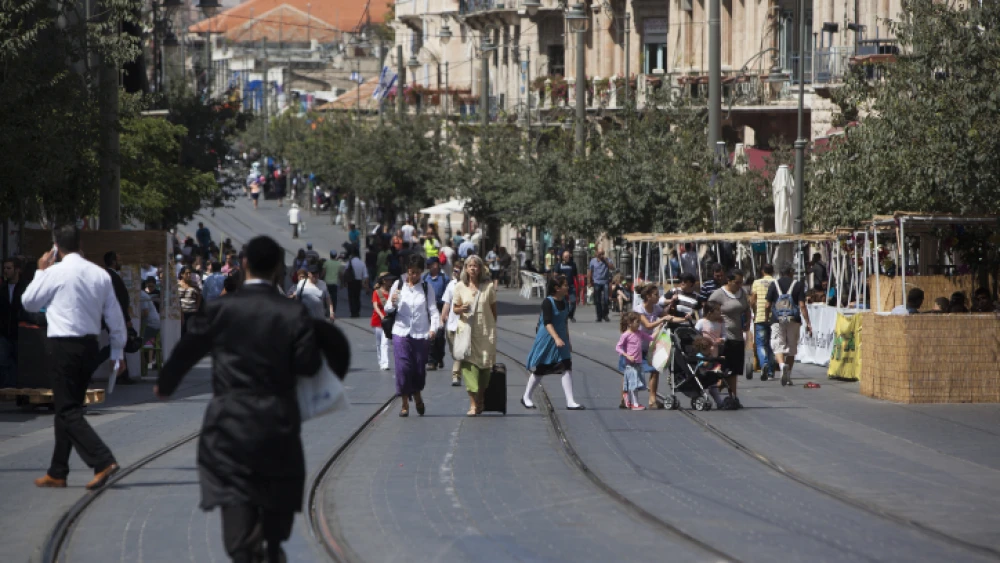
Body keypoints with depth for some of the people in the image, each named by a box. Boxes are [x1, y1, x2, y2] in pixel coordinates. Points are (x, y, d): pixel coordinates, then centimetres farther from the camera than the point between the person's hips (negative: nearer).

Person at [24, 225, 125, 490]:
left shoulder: (54, 273, -11)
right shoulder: (100, 275, 4)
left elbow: (28, 303, 4)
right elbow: (115, 316, 8)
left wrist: (40, 272, 15)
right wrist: (118, 351, 17)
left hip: (63, 346, -6)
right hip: (89, 346, 6)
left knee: (68, 410, -4)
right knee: (70, 407, 15)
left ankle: (103, 461, -20)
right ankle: (57, 473, 20)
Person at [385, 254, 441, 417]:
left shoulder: (427, 288, 4)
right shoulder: (398, 285, 5)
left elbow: (433, 310, -1)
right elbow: (388, 309, 10)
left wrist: (433, 327, -17)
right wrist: (392, 302, -14)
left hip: (421, 335, 0)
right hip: (401, 332, 0)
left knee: (420, 369, 3)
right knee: (403, 367, -10)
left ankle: (417, 396, 32)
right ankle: (404, 403, -1)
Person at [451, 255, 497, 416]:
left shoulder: (488, 287, 0)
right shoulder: (460, 287, 3)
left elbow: (494, 310, 7)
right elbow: (455, 308, 11)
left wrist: (493, 329, 3)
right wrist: (461, 309, -12)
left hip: (485, 331, 0)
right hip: (467, 331, 0)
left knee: (484, 367, 4)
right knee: (469, 364, -11)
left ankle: (480, 401, 21)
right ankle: (473, 404, -12)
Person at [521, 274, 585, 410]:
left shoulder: (565, 303, 7)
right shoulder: (548, 303, -17)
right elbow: (547, 323, -24)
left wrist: (567, 341, 22)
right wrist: (556, 338, -35)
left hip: (561, 340, 6)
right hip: (546, 338, -6)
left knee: (567, 368, -5)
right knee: (539, 369, 5)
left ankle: (570, 402, -7)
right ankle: (526, 397, 24)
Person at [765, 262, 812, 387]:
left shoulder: (774, 285, 2)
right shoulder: (797, 285, 1)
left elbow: (768, 306, 2)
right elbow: (802, 305, -5)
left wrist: (767, 318, 19)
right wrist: (808, 323, -3)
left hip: (777, 320, -1)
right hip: (794, 320, 1)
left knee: (778, 346, -2)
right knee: (791, 348, 11)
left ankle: (782, 364, -32)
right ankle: (788, 376, 13)